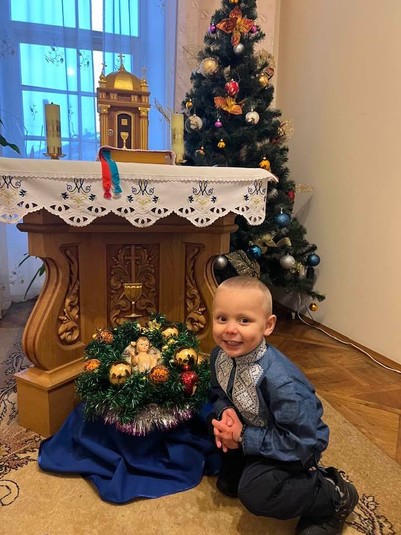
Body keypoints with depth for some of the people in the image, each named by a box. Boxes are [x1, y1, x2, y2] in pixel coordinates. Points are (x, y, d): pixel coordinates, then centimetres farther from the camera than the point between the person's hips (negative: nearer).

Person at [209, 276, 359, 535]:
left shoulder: (280, 382, -40)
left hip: (298, 449, -7)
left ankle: (335, 497, -2)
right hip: (254, 429, 7)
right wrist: (226, 412, -23)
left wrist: (244, 438, -28)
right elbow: (220, 395, 2)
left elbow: (301, 443, -32)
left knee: (254, 492, -23)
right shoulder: (220, 356, -18)